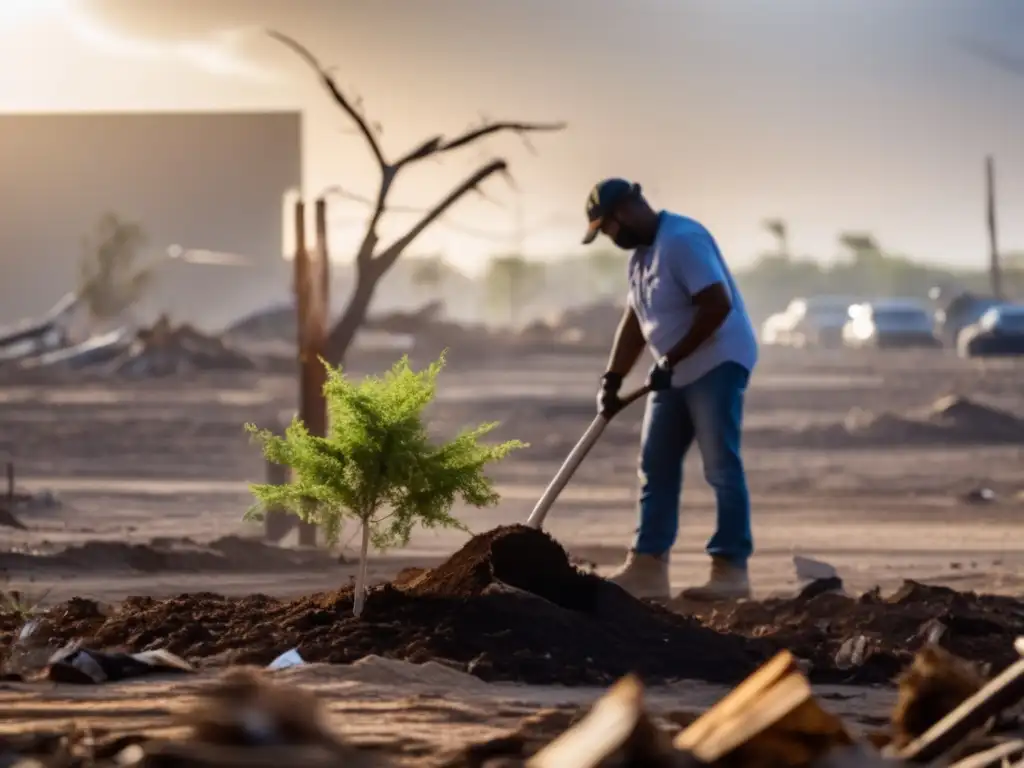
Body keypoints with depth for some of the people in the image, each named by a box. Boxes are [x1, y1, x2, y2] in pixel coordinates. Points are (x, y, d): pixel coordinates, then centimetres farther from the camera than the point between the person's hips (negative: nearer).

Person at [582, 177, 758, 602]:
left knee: (721, 468, -10)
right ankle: (647, 568, 11)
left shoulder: (682, 240, -19)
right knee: (656, 467, 9)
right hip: (676, 373, 10)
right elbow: (633, 321, 17)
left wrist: (670, 360, -21)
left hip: (717, 363, -10)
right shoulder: (641, 254, 13)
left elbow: (718, 304, -26)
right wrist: (612, 380, 8)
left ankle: (731, 569, -8)